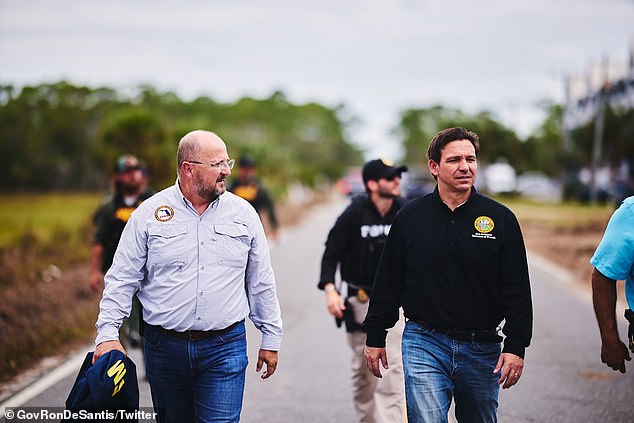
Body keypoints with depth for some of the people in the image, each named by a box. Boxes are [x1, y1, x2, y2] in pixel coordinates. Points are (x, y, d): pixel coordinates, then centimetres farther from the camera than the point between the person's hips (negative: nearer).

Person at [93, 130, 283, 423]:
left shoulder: (243, 214, 4)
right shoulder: (149, 213, -1)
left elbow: (261, 282, 10)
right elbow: (122, 278, 1)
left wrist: (271, 339, 10)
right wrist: (108, 334, -8)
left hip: (225, 347, 0)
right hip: (164, 348, 0)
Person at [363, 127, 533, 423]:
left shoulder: (500, 219, 0)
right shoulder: (410, 217, 3)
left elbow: (517, 289, -1)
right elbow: (388, 283, 9)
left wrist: (516, 346, -8)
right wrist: (375, 337, 9)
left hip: (482, 348, 1)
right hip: (424, 344, -1)